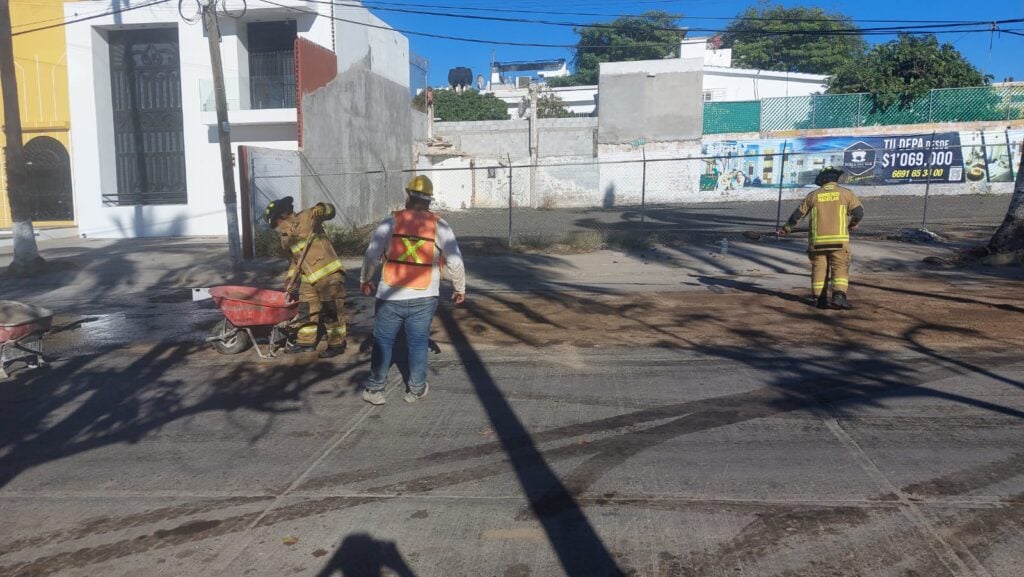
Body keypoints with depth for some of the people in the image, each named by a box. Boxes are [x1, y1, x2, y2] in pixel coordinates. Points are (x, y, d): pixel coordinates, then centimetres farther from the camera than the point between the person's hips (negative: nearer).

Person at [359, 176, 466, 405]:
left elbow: (371, 255, -2)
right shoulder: (439, 225, -2)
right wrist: (460, 289, 10)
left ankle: (375, 390, 18)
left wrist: (365, 280, 14)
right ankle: (416, 390, 21)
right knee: (418, 343, 11)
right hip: (424, 299, 0)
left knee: (383, 341, 11)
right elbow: (455, 262, -4)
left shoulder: (391, 222, -3)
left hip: (390, 297, 0)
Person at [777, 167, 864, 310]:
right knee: (840, 268, -2)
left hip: (817, 240, 2)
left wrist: (786, 228, 27)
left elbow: (798, 214, 14)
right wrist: (853, 223, 22)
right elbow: (859, 212, 1)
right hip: (838, 239, -2)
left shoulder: (813, 195, 8)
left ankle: (821, 299, 10)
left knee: (819, 268, 9)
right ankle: (839, 296, -18)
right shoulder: (846, 193, 3)